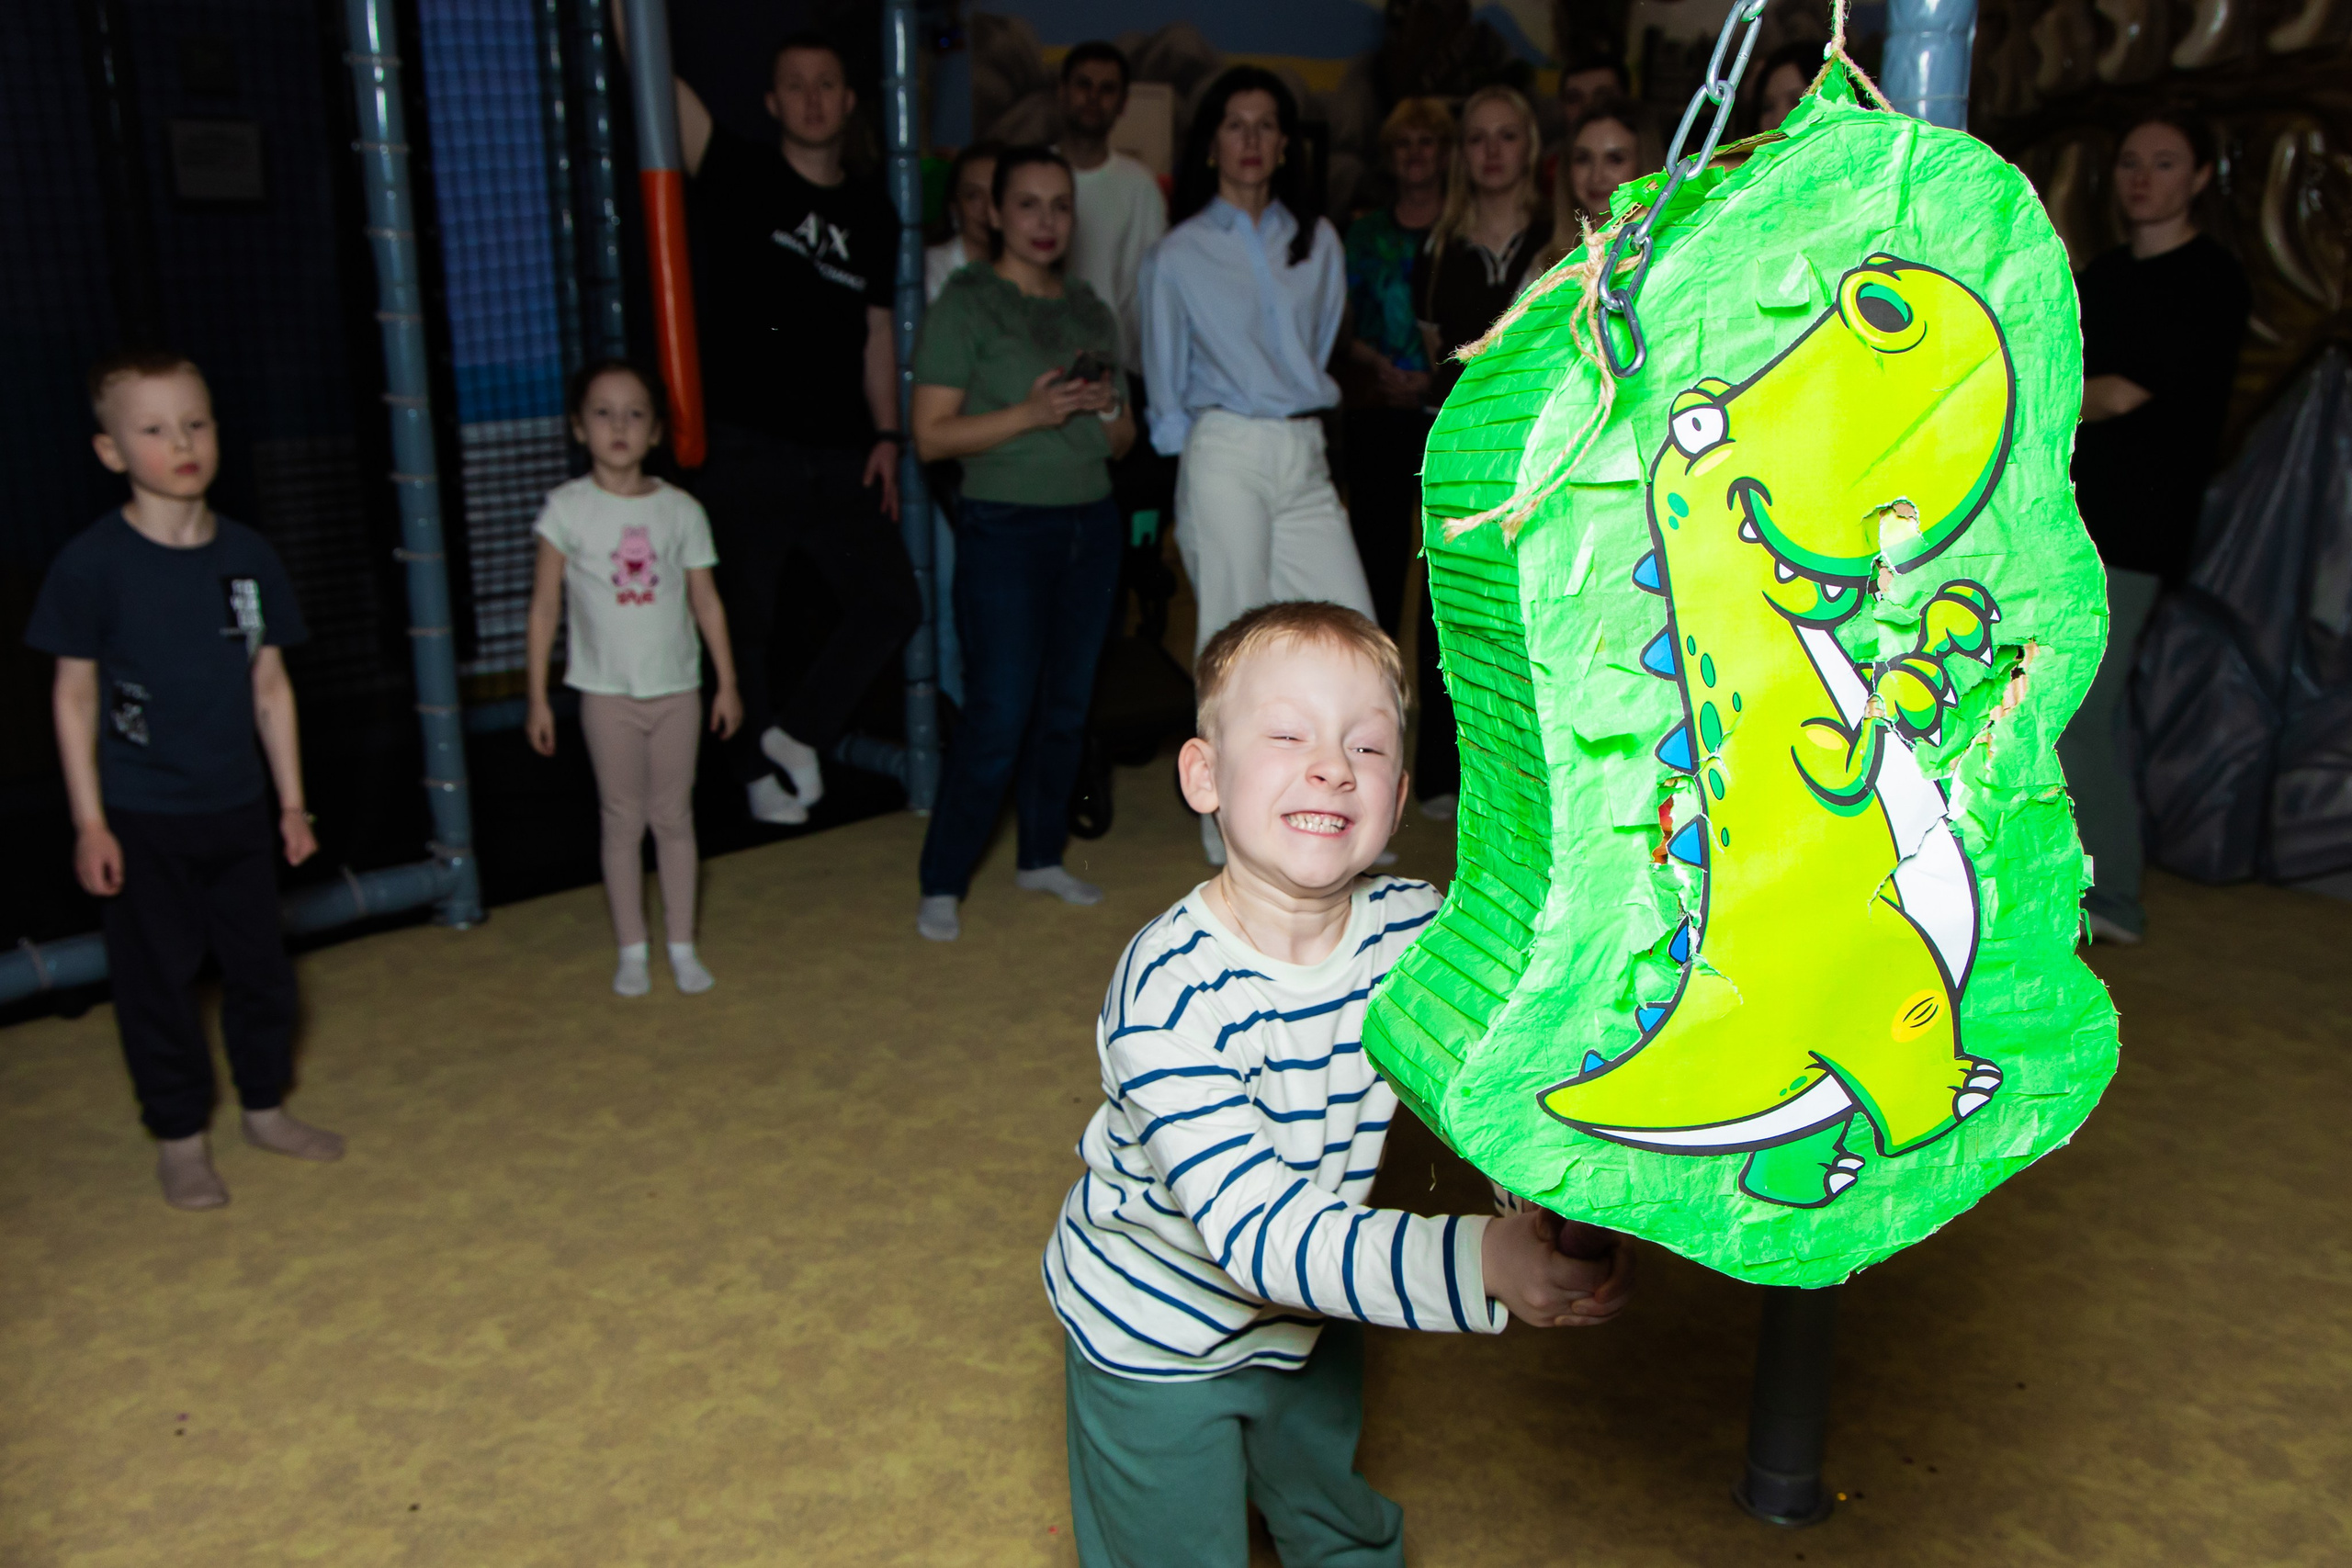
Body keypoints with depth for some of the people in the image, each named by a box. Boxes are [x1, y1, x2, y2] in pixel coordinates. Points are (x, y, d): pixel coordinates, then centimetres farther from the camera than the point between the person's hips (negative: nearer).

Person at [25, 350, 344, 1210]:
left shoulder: (247, 554, -1)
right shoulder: (92, 562, -12)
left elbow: (270, 683, 5)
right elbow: (74, 695, -7)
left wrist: (291, 801, 7)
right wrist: (89, 822, -8)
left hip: (236, 809, 4)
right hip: (140, 817, -4)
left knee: (261, 964, 14)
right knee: (157, 978, 8)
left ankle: (266, 1108, 33)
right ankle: (180, 1138, 24)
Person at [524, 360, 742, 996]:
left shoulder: (681, 509, 0)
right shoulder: (568, 508, -5)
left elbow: (706, 601, 5)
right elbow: (544, 608, -3)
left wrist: (728, 684, 6)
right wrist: (537, 699, -4)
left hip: (677, 689, 1)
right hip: (607, 693, -1)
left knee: (674, 818, 8)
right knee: (623, 822, 7)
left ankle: (682, 947, 19)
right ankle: (631, 950, 19)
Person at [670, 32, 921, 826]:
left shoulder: (872, 213, 12)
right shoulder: (740, 177, 0)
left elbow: (876, 333, 14)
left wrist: (886, 437, 6)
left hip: (839, 456, 4)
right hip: (746, 453, -4)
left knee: (892, 603, -1)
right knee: (746, 623, 5)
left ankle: (799, 728, 17)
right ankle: (761, 768, 24)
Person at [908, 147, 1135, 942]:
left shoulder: (1090, 309, 13)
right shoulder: (966, 303, -4)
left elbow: (1122, 441, 17)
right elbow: (931, 435, -11)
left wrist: (1108, 407, -5)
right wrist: (1030, 412, -21)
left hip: (1091, 524, 6)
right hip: (1004, 527, -6)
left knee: (1066, 706, 10)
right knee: (997, 719, -7)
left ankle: (1042, 856, 25)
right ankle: (941, 885, 6)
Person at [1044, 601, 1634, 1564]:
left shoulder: (1415, 932, -18)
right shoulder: (1172, 989, -35)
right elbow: (1256, 1232, -40)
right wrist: (1479, 1261, -49)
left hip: (1309, 1315, 6)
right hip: (1152, 1335, -5)